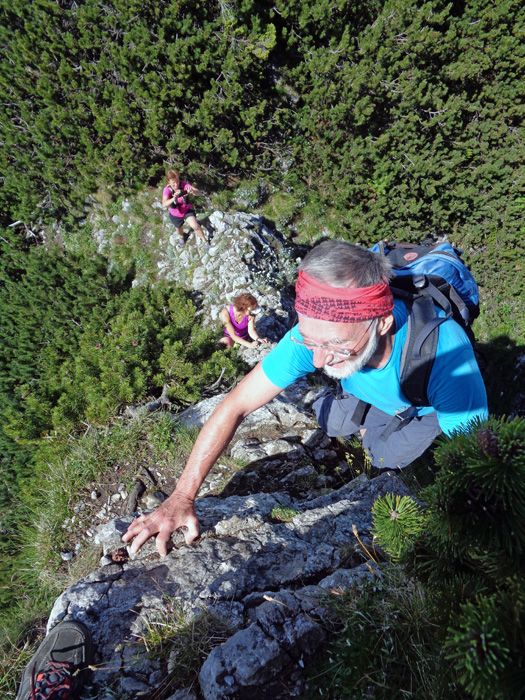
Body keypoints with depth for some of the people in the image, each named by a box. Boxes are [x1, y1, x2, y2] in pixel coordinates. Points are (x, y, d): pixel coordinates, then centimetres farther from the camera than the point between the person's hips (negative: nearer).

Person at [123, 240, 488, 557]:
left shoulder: (444, 352, -47)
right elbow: (235, 405, -29)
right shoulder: (315, 333, -36)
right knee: (333, 420, -12)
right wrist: (181, 498, -31)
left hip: (436, 402, -3)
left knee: (388, 454, -19)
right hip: (376, 398, 3)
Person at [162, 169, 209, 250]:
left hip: (188, 209, -1)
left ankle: (204, 241, 1)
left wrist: (192, 191, -58)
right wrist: (174, 199, -63)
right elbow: (164, 204, -44)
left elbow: (199, 193, -35)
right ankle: (181, 236, 64)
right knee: (179, 229, 25)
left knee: (195, 225, -25)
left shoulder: (184, 185, -27)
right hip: (175, 214, 1)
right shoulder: (167, 190, -28)